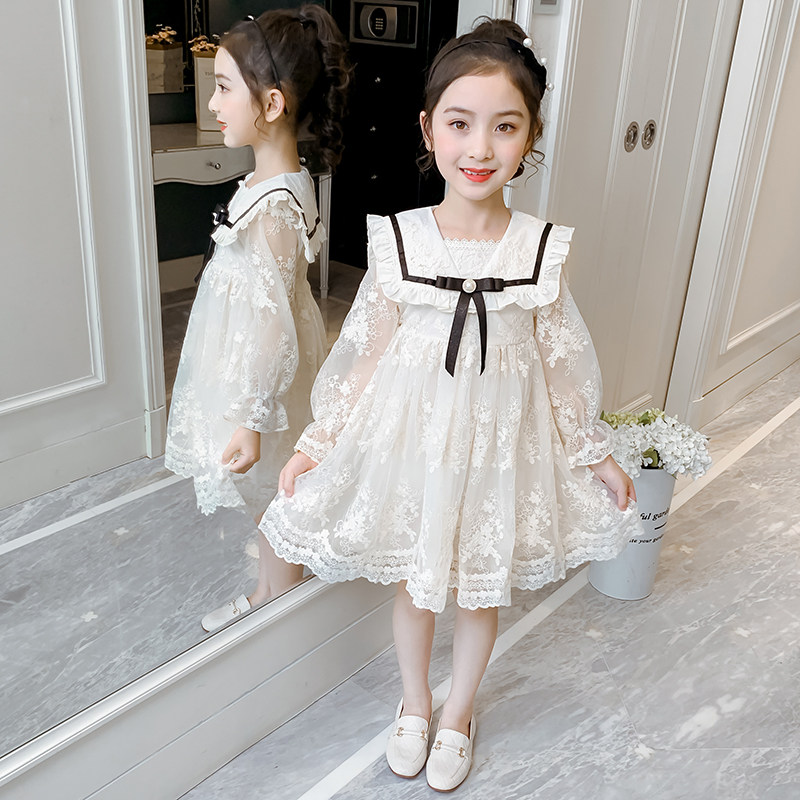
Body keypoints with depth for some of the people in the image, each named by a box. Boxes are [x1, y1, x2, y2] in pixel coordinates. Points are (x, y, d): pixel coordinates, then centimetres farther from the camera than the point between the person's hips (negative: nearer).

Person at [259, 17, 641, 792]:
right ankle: (413, 705, 47)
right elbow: (368, 352, -3)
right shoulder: (399, 240, -10)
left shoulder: (540, 247, -9)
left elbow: (556, 364, 1)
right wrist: (316, 443, -3)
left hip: (497, 442, 1)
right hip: (410, 435, 0)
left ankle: (458, 714, 45)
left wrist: (596, 456, 6)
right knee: (412, 582, 17)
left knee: (480, 590, 17)